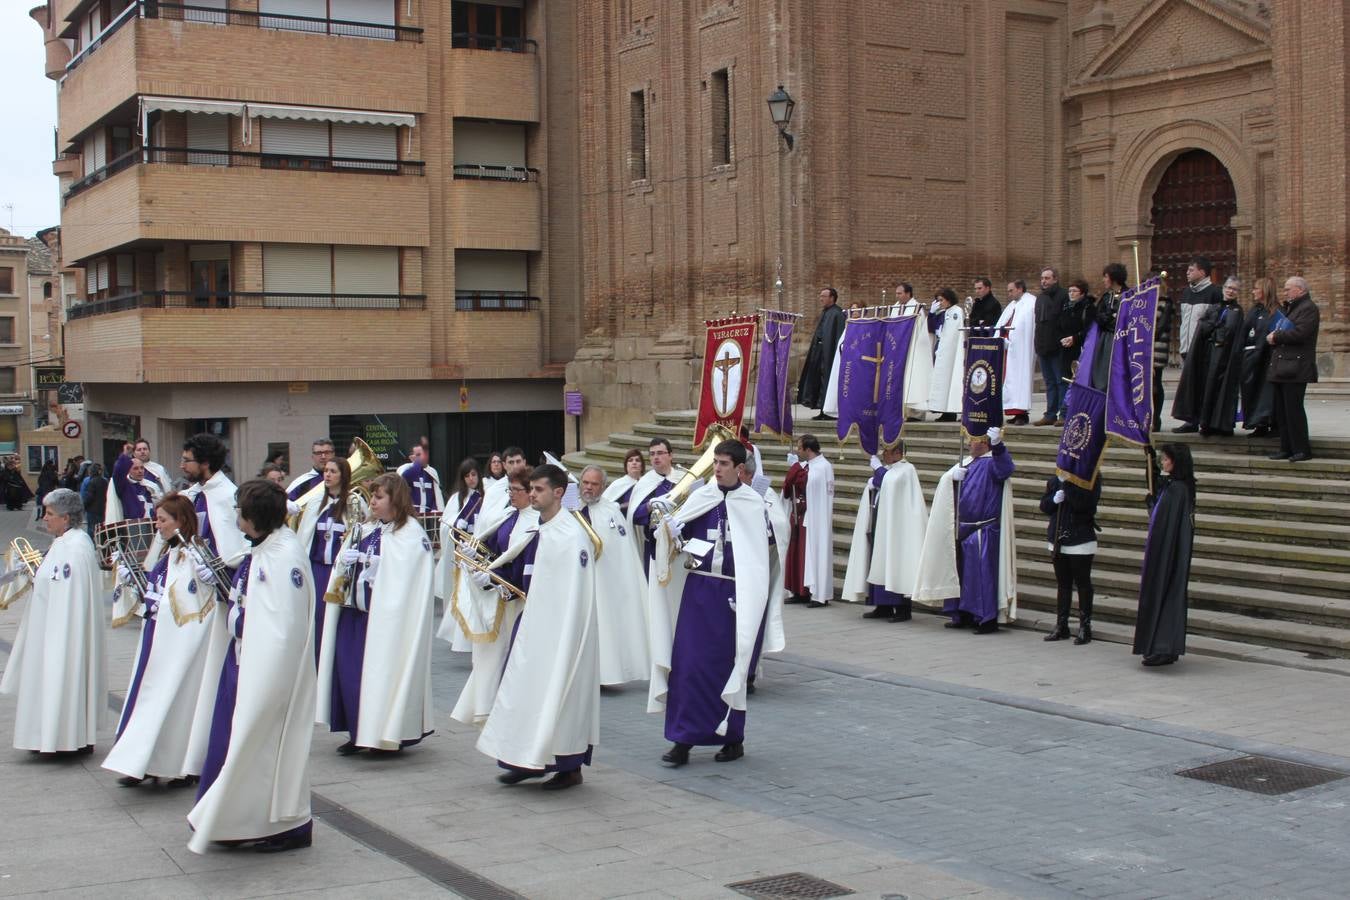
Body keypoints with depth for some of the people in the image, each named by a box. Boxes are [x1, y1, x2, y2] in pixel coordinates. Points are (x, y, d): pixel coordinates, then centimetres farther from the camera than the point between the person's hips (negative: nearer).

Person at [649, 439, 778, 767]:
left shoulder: (753, 504, -3)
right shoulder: (699, 498, 5)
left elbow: (767, 551, -2)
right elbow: (676, 535, 7)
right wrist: (668, 528, -14)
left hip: (735, 595, -2)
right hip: (698, 592, 2)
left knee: (732, 666, 6)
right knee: (688, 664, -2)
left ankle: (733, 739, 20)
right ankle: (683, 740, 4)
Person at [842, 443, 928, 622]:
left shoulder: (906, 470, -6)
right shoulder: (885, 470, 18)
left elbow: (889, 484, -21)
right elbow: (873, 490, 20)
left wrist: (878, 468, -7)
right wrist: (871, 485, -1)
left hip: (894, 526, -8)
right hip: (878, 524, 8)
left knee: (894, 564, -9)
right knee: (878, 565, 7)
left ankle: (902, 609, -6)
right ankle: (883, 607, 12)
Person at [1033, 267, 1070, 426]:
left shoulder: (1063, 296, -7)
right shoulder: (1040, 297, 17)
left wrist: (1064, 341, -19)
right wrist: (1038, 346, 16)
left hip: (1057, 347, -7)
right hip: (1043, 347, 7)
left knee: (1061, 381, -4)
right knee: (1050, 382, 11)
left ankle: (1064, 414, -2)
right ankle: (1050, 414, 14)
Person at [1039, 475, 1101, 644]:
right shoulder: (1055, 479, 6)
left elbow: (1084, 503, -22)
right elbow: (1044, 505, 8)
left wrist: (1067, 483, -24)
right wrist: (1054, 499, -12)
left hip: (1081, 542, -5)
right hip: (1058, 541, 5)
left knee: (1083, 584, 3)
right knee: (1062, 584, 12)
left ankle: (1085, 627, 11)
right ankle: (1061, 626, 20)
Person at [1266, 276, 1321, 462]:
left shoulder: (1308, 308, -9)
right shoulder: (1289, 308, 23)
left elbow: (1299, 333, -22)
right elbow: (1280, 332, 23)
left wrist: (1276, 337, -11)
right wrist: (1273, 337, 0)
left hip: (1295, 368, -10)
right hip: (1281, 368, 10)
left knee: (1294, 410, -9)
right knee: (1282, 411, 10)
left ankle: (1302, 450, -4)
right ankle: (1287, 449, 15)